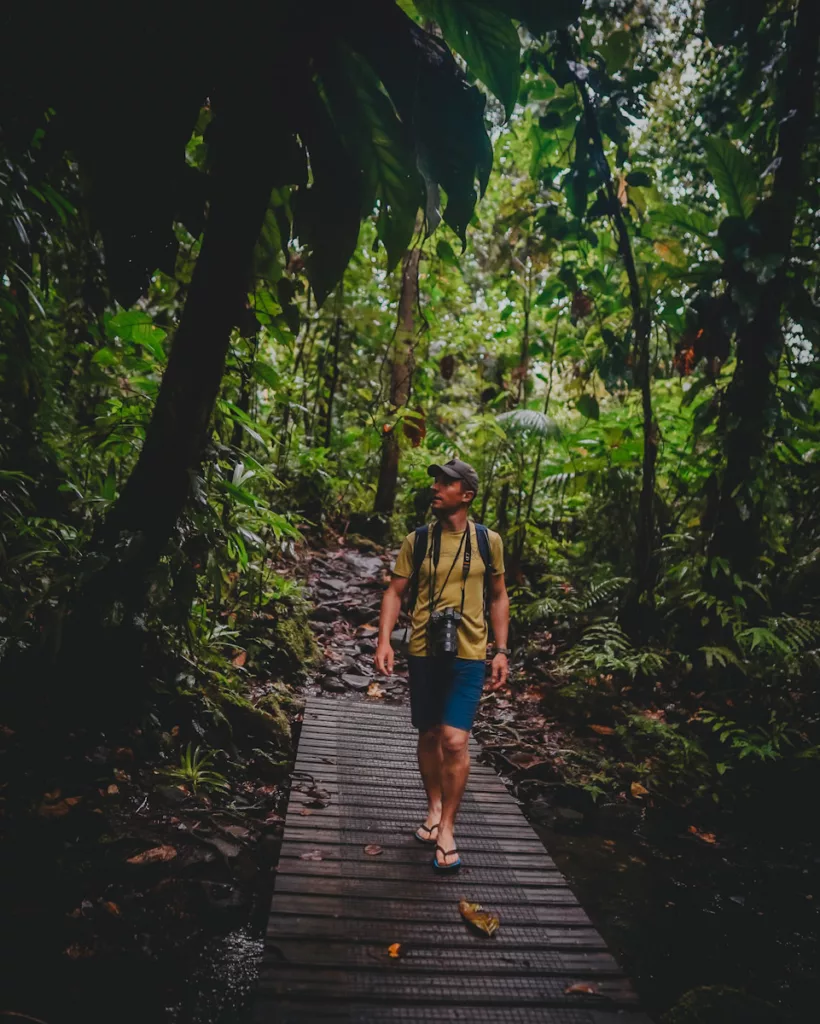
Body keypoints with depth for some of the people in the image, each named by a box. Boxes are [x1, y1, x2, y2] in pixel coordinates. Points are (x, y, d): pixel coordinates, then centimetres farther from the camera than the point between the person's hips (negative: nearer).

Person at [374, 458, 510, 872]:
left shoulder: (488, 541, 0)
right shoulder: (416, 540, 2)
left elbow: (498, 597, 8)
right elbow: (395, 591, 4)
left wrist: (501, 651, 4)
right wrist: (384, 639, -10)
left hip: (468, 655, -2)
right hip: (424, 652, 2)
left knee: (454, 740, -10)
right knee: (429, 736, 14)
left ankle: (447, 827, 9)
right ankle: (434, 809, 36)